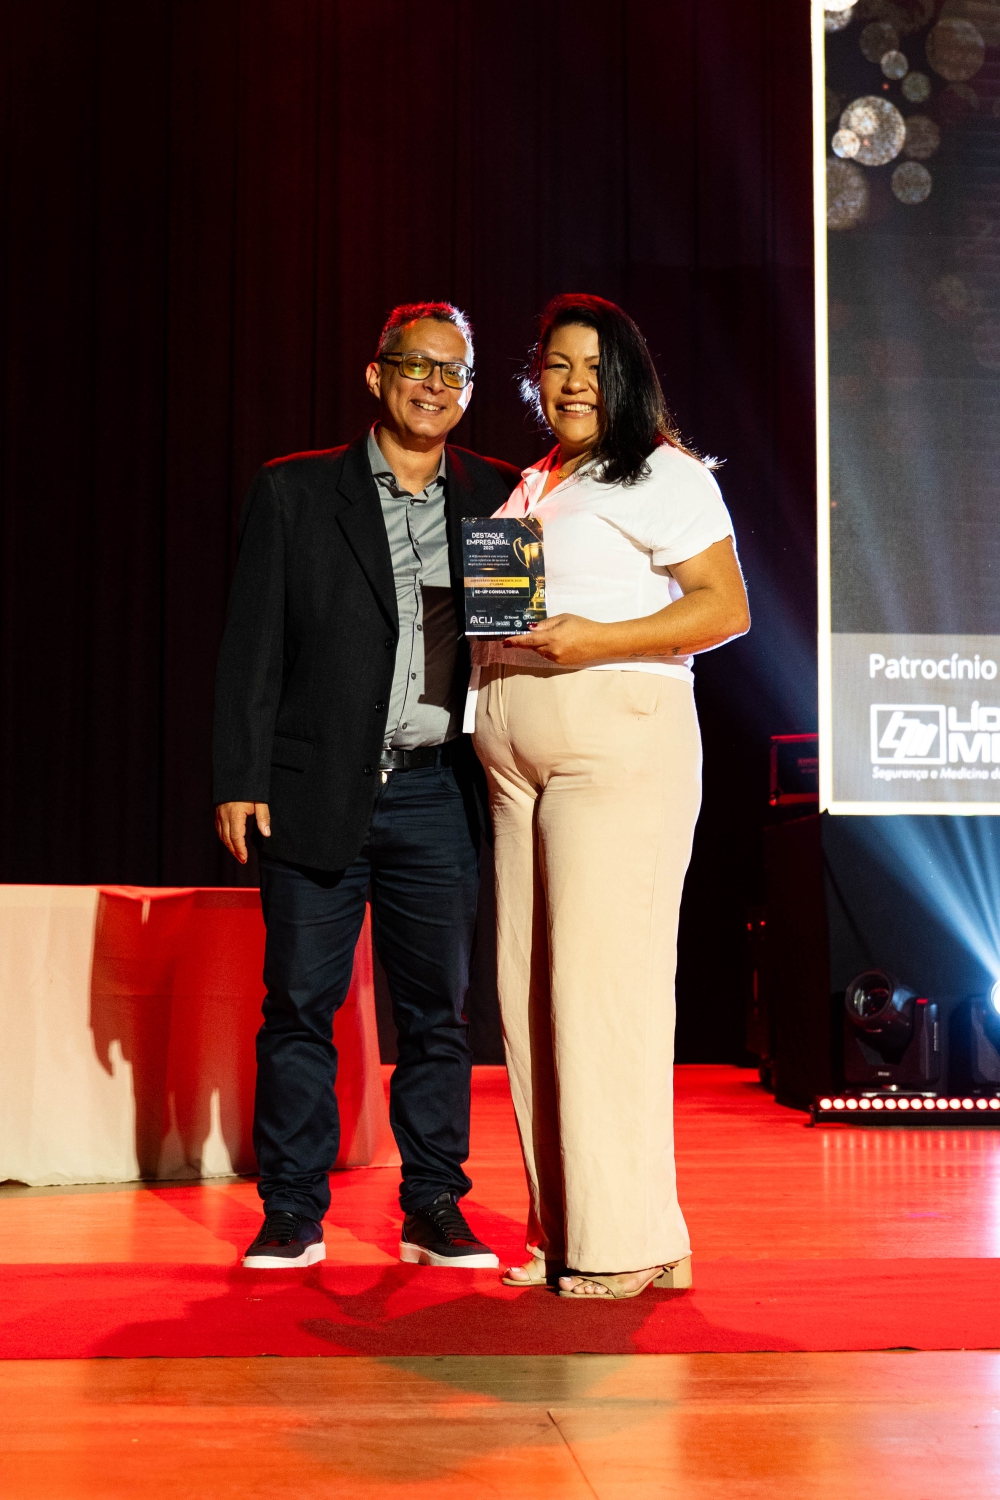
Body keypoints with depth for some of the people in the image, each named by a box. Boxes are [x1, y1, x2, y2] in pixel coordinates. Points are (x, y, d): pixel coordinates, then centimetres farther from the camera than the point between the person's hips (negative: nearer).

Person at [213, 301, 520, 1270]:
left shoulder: (495, 497, 10)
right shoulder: (292, 493, 6)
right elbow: (252, 647, 3)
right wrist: (240, 780, -4)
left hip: (437, 793, 2)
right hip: (315, 791, -1)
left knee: (438, 1007, 5)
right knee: (300, 1002, 2)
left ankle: (434, 1211, 16)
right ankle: (292, 1215, 13)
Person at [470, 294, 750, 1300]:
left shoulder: (661, 475, 0)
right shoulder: (526, 488, 22)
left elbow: (726, 606, -9)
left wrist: (598, 640, -17)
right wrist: (485, 630, 6)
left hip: (618, 737, -7)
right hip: (515, 753, 8)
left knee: (603, 980, -10)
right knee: (531, 986, 5)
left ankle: (630, 1238, -2)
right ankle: (564, 1233, 13)